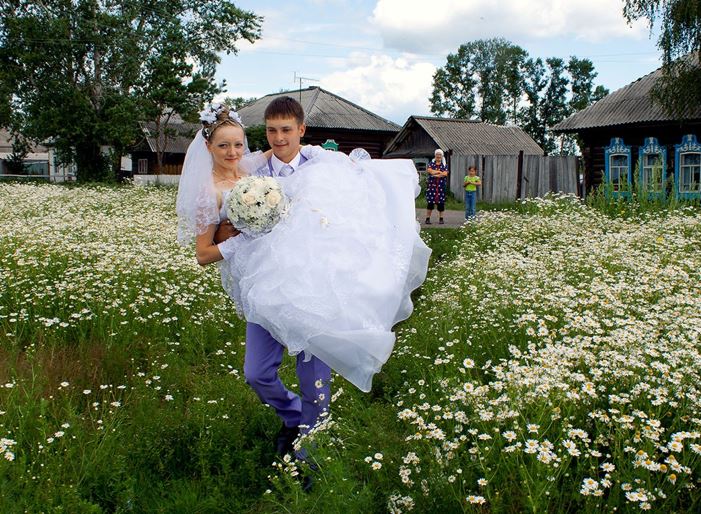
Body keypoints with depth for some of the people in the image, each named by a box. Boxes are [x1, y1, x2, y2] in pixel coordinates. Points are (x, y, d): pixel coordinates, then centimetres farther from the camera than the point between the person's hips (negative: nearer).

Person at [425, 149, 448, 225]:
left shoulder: (444, 164, 9)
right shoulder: (431, 163, 10)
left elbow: (445, 174, -6)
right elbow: (429, 170, -9)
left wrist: (434, 172, -12)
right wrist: (440, 172, -12)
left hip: (441, 186, 1)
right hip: (431, 185, -1)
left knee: (441, 202, 1)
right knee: (430, 202, -4)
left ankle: (441, 218, 11)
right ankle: (428, 218, 1)